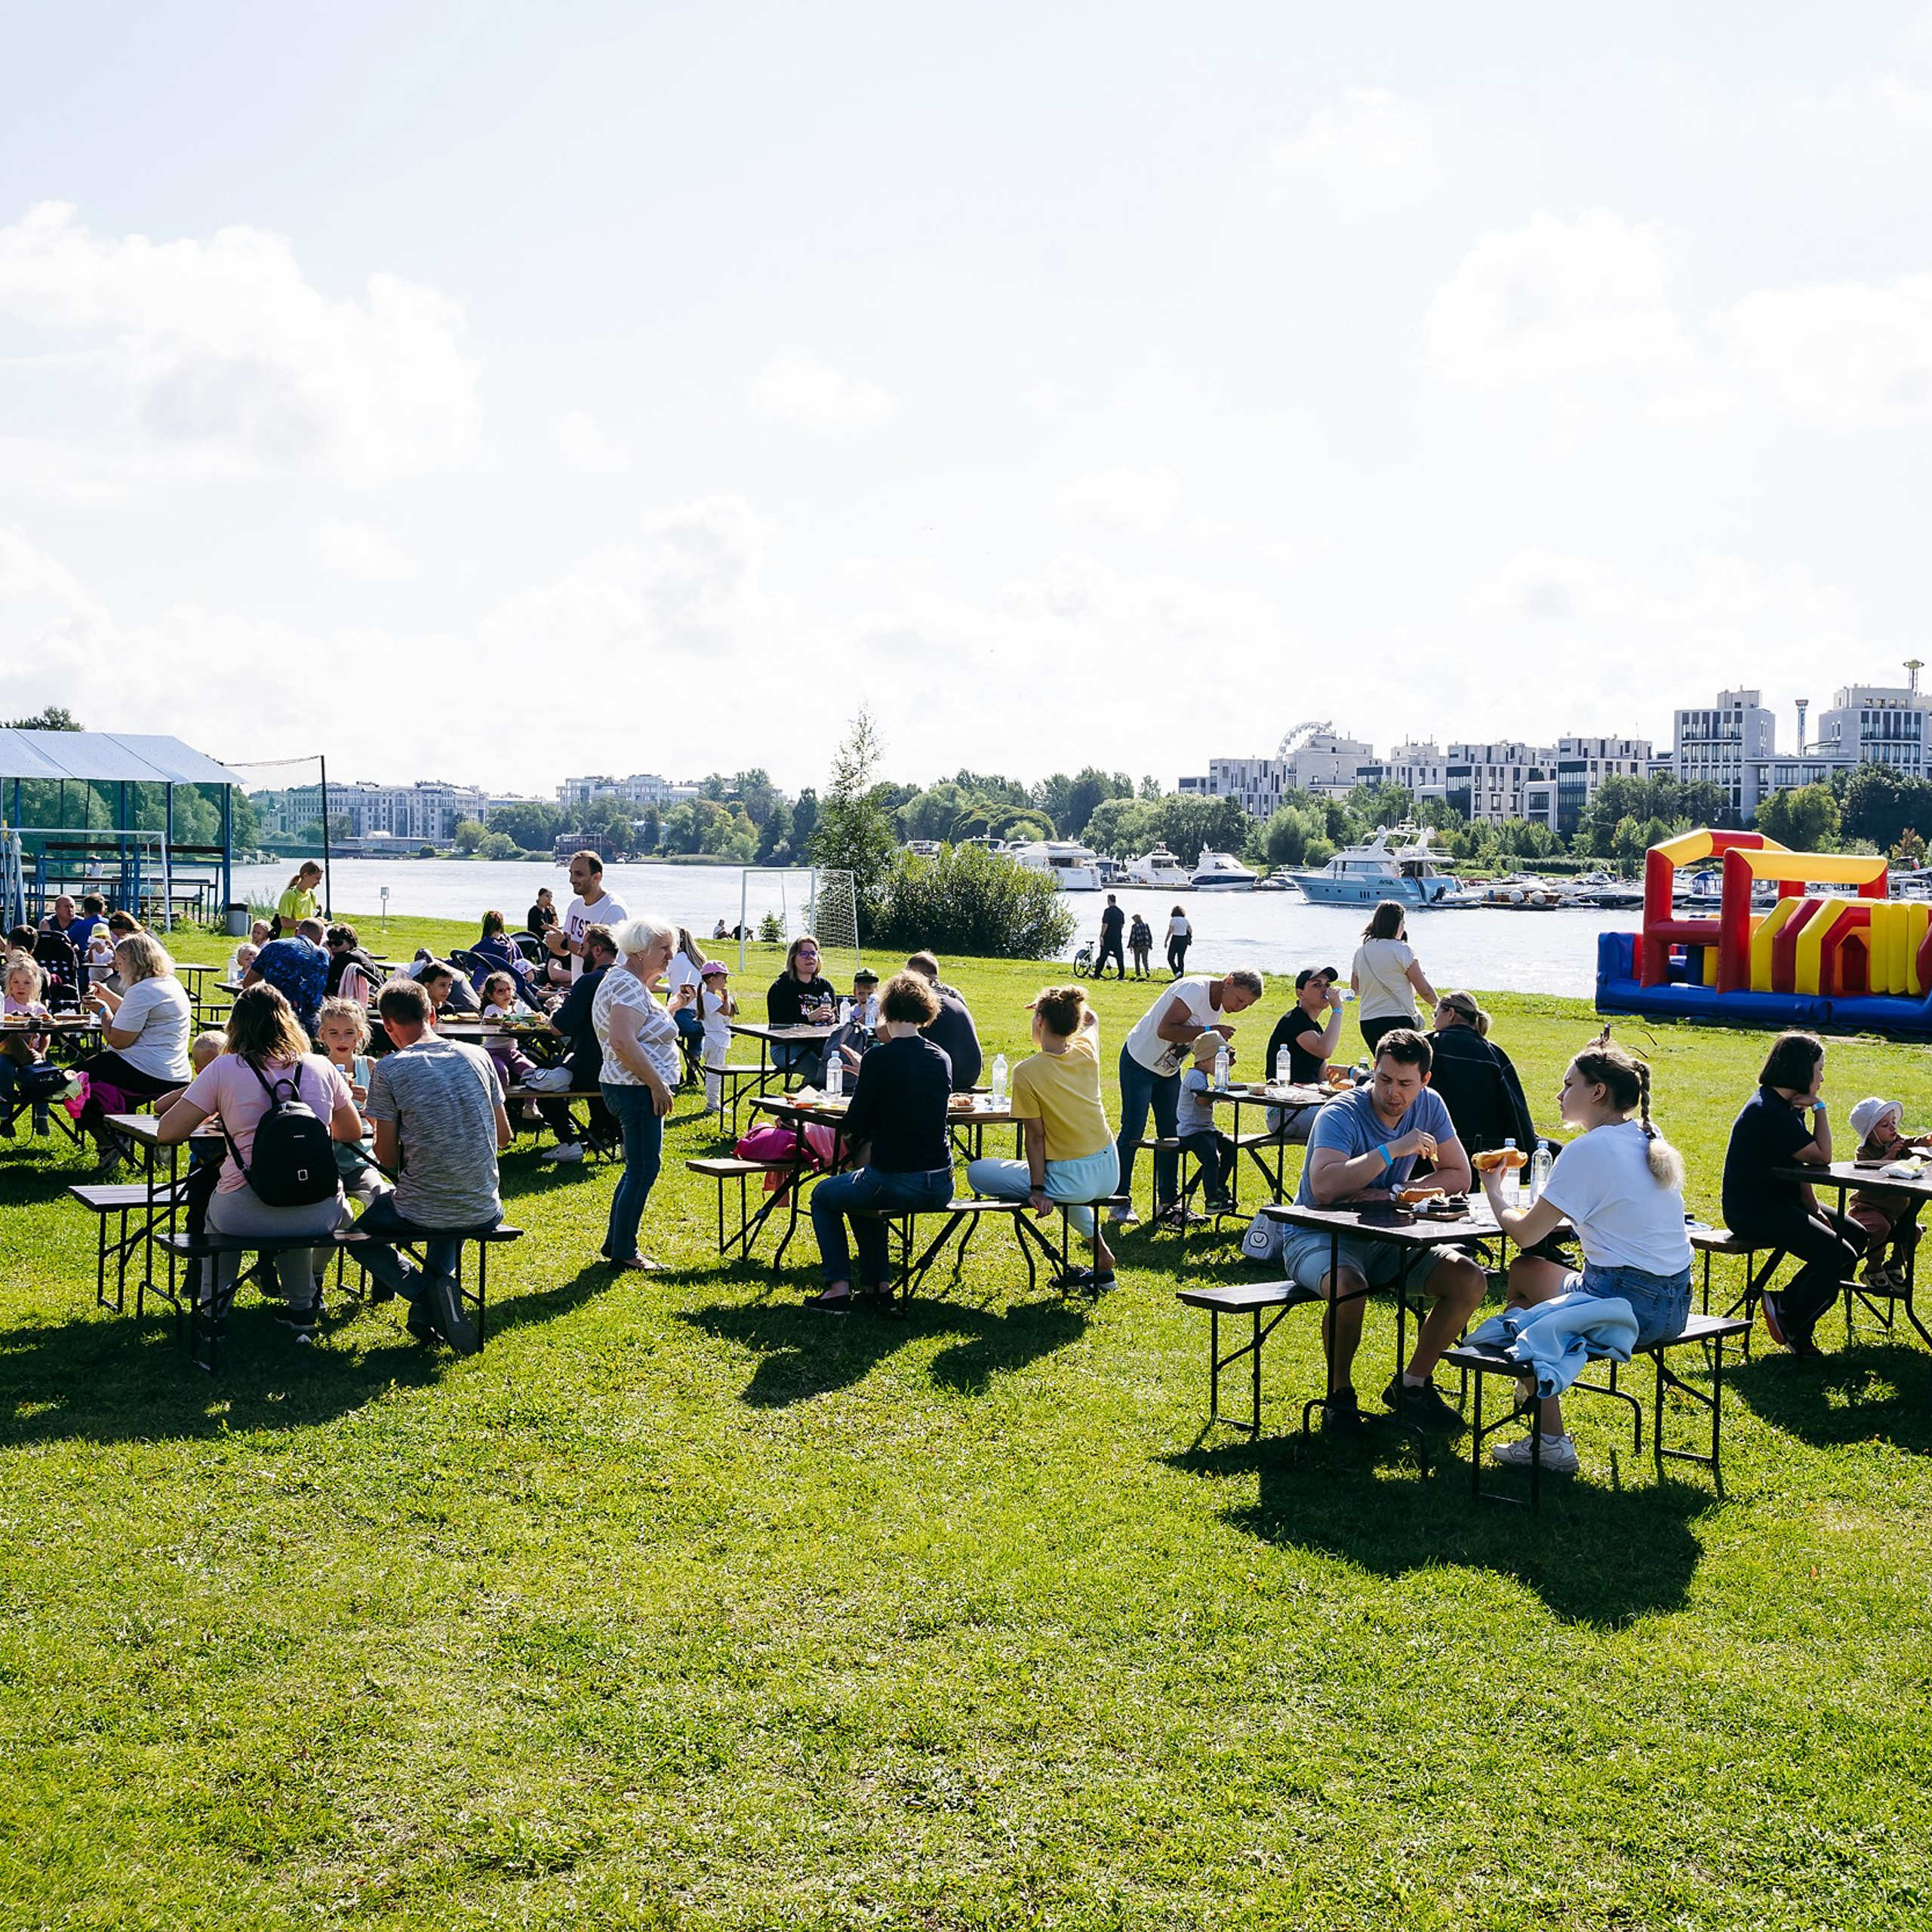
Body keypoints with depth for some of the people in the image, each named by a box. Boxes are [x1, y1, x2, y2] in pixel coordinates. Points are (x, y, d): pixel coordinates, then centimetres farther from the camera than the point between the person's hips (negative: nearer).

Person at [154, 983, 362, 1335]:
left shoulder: (224, 1069, -2)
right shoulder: (321, 1068, 5)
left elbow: (166, 1133, -1)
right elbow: (353, 1132, 17)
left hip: (246, 1215, -2)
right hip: (319, 1216, 2)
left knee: (214, 1208, 36)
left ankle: (214, 1306, 32)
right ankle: (302, 1307, 42)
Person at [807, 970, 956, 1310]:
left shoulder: (880, 1058, -13)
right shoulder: (941, 1059, 5)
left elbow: (852, 1129, -8)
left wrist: (854, 1137, 15)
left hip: (894, 1183, -6)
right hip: (940, 1187, 6)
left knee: (824, 1195, 24)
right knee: (863, 1191, 36)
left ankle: (838, 1286, 14)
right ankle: (878, 1282, 31)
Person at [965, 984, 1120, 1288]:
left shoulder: (1027, 1072, -17)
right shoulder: (1086, 1052, -1)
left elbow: (1035, 1136, -14)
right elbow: (1091, 1019, 24)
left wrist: (1037, 1190, -9)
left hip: (1072, 1181, -6)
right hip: (1109, 1174, 6)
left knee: (976, 1171, 10)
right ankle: (1100, 1254, 31)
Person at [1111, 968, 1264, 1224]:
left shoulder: (1219, 1005, 1)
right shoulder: (1196, 990, -25)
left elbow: (1199, 1044, 5)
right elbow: (1165, 1030, -33)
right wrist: (1208, 1031, -35)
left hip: (1169, 1071, 9)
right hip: (1139, 1062, -8)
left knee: (1172, 1134, 6)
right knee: (1132, 1133, -6)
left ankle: (1168, 1202, 13)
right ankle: (1120, 1204, -1)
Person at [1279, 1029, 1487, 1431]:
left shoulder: (1428, 1106, -2)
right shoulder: (1340, 1114, -21)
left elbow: (1459, 1176, 1)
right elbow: (1324, 1187, -38)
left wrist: (1395, 1194, -13)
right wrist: (1393, 1150, -36)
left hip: (1386, 1239, 6)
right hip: (1317, 1237, -6)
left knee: (1471, 1280, -11)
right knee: (1350, 1287, -38)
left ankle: (1411, 1384, 6)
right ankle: (1340, 1391, -10)